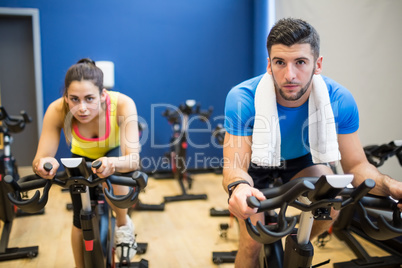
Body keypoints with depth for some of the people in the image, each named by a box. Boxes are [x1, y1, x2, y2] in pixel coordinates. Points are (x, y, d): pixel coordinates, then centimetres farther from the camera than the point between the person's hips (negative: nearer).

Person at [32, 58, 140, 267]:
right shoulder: (57, 110, -35)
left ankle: (123, 225, -5)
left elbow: (133, 158, -45)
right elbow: (40, 158, -33)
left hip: (115, 151, -2)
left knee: (111, 174, -35)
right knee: (81, 220, 2)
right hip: (81, 156, 2)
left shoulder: (122, 104, -40)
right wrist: (42, 163, -57)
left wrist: (112, 163, -66)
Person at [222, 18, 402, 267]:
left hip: (302, 159, 3)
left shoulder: (340, 100, -27)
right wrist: (238, 187, -58)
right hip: (256, 163, -2)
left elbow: (356, 165, -19)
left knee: (331, 205, -24)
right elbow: (234, 164, -33)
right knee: (253, 242, -18)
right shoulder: (243, 99, -33)